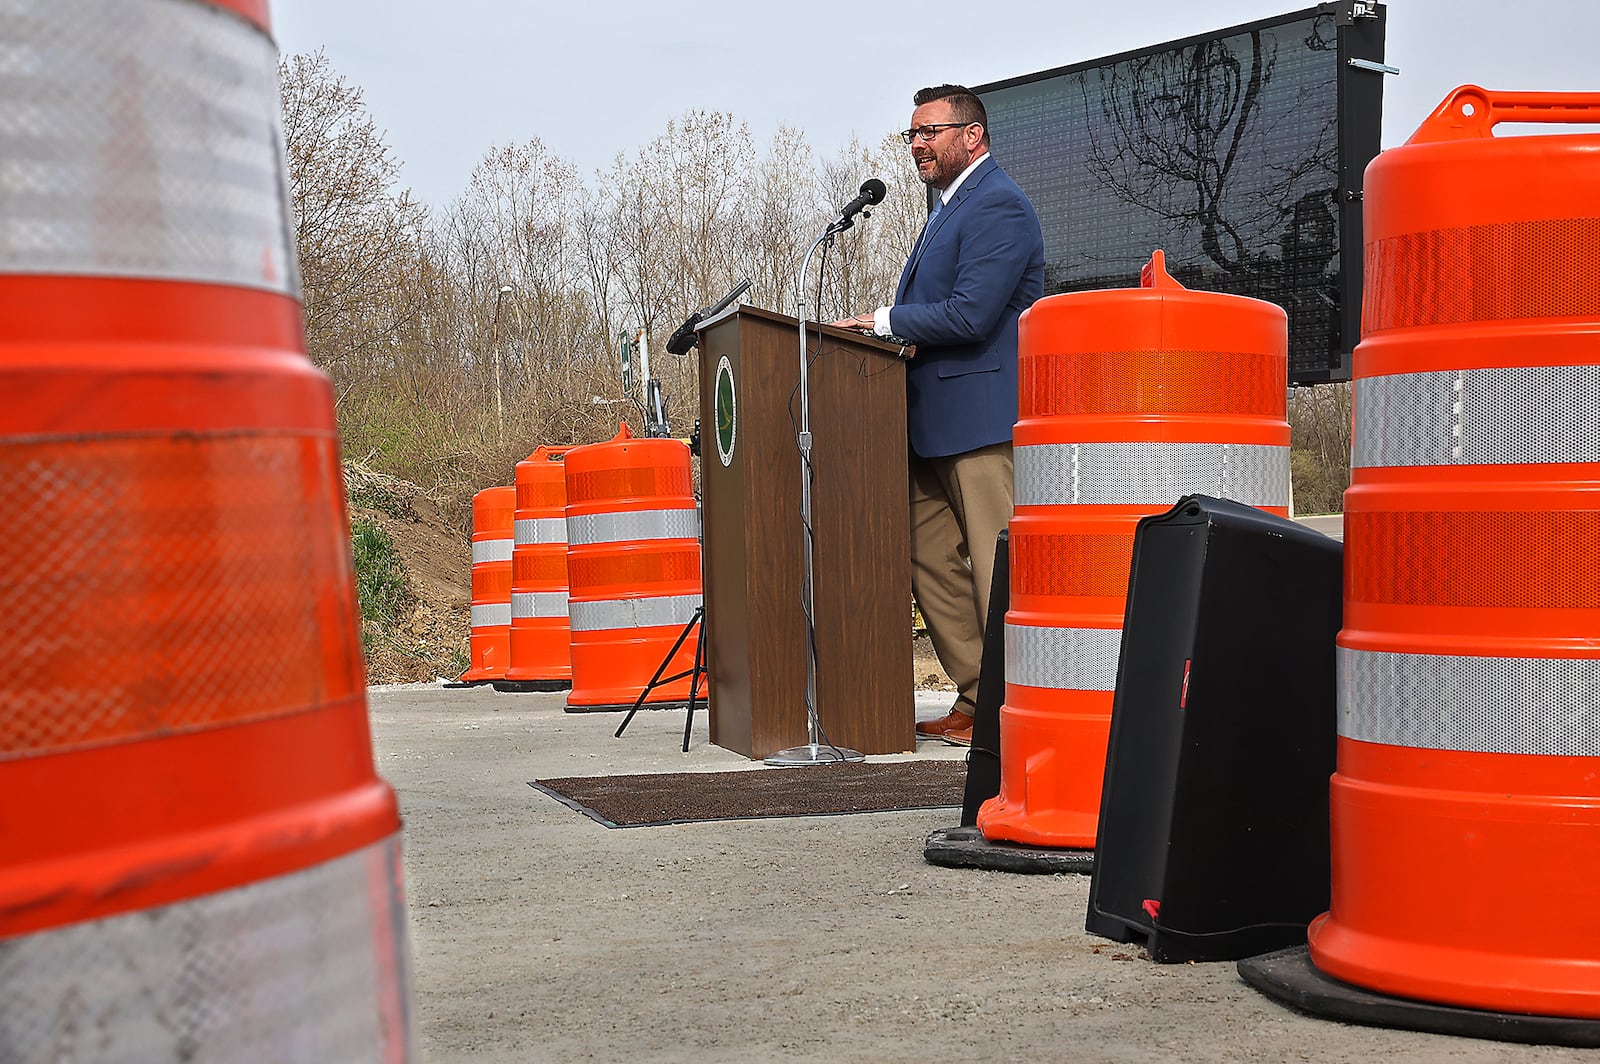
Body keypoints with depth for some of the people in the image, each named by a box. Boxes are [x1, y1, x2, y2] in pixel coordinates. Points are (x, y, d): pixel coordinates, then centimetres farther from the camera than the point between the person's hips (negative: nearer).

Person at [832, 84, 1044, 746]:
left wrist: (884, 321, -10)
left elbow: (969, 315, -20)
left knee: (999, 571, -6)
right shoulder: (950, 207, 22)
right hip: (937, 423, 11)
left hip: (985, 421, -11)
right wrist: (894, 332, 2)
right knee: (930, 564, 11)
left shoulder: (998, 207, -11)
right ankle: (977, 700, 18)